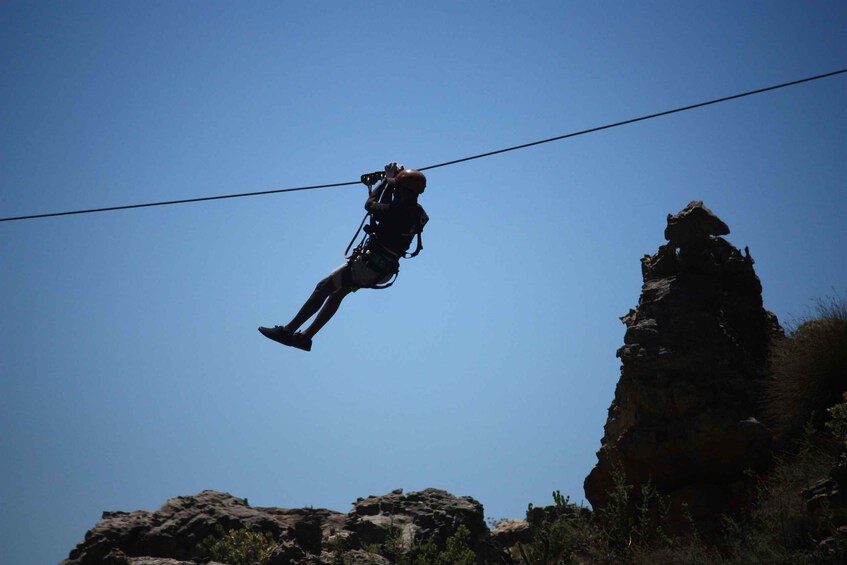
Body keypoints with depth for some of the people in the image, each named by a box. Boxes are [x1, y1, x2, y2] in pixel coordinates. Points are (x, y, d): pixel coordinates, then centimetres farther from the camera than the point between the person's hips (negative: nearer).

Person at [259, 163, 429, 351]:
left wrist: (386, 180, 4)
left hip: (370, 264, -9)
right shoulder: (418, 212, 1)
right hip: (386, 270, 9)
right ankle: (305, 337, 27)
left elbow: (370, 205, -8)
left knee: (323, 288, 2)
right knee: (338, 291, 22)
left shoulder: (398, 212, -26)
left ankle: (288, 331, 8)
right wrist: (389, 181, 16)